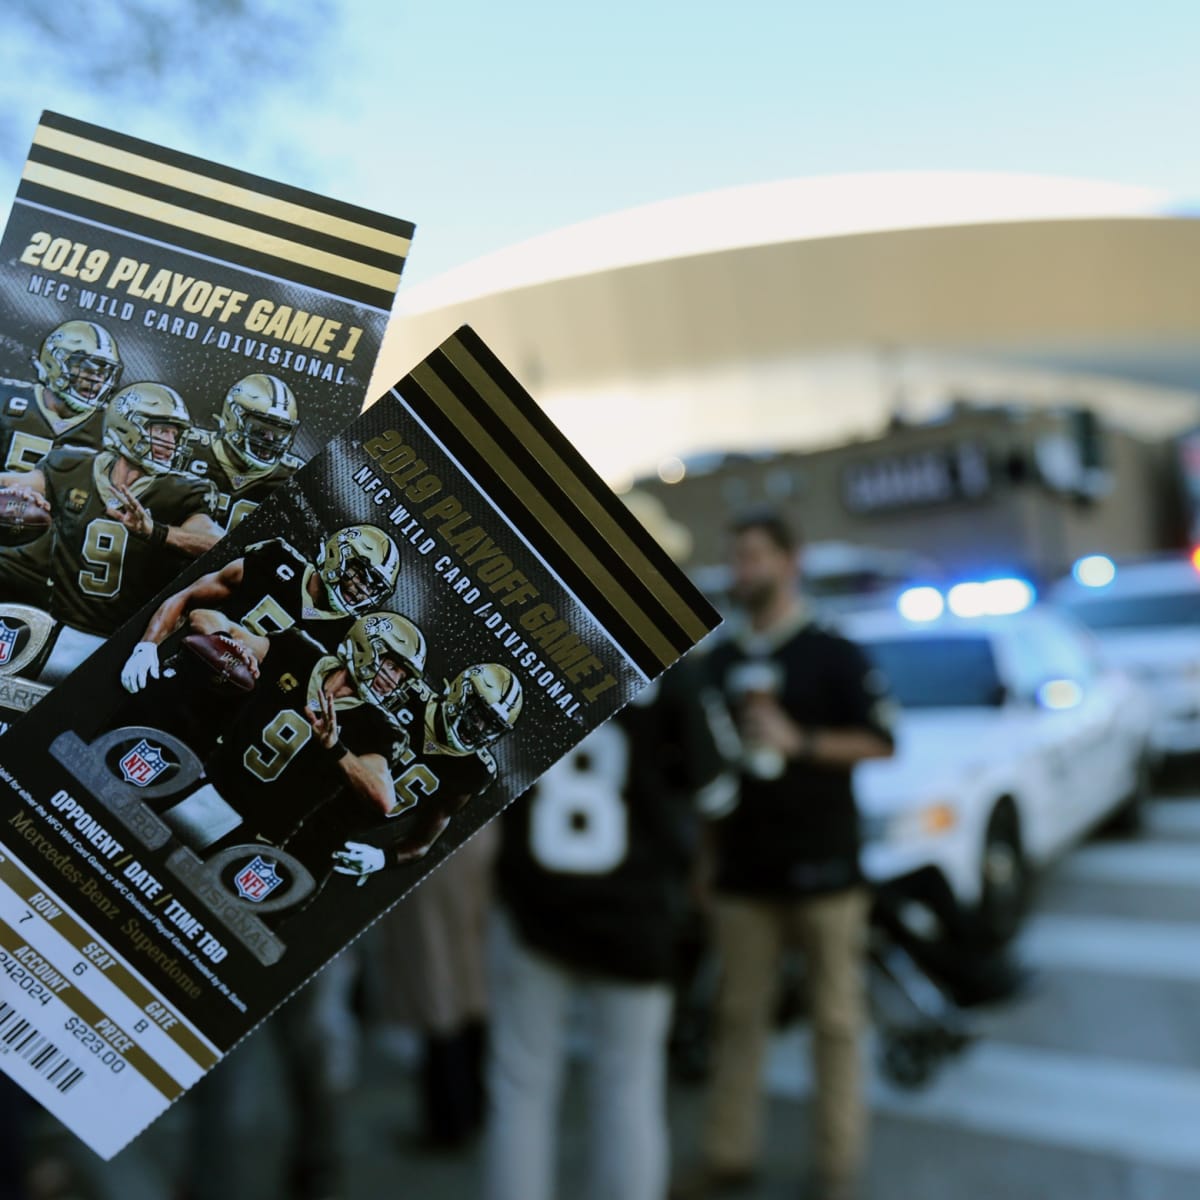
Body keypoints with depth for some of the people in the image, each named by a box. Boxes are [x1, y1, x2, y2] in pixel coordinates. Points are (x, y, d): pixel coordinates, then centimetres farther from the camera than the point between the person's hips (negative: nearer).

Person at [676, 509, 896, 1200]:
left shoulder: (834, 655, -3)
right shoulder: (720, 661, 11)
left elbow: (881, 742, -5)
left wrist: (798, 741, -18)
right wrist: (705, 851, 13)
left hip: (823, 867, -4)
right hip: (744, 870, 4)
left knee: (836, 1019, 6)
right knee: (739, 1017, 9)